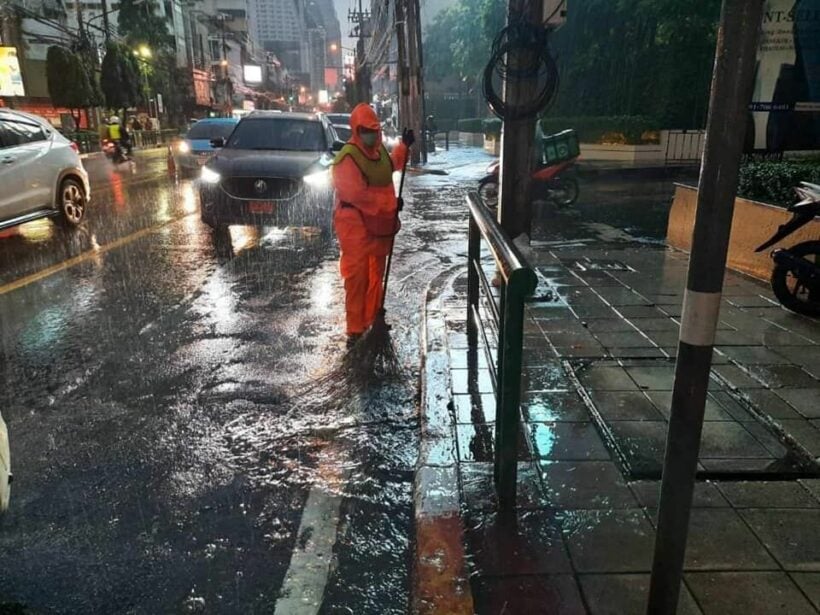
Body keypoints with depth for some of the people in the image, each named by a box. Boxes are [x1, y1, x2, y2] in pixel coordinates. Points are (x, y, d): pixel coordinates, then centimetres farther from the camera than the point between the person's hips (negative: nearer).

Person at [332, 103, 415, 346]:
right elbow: (357, 194, -27)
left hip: (379, 223, 9)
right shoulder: (348, 157, -20)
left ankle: (373, 319, 33)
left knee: (376, 273, 18)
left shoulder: (378, 149, 8)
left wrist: (404, 145, 24)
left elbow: (390, 166, 32)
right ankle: (355, 330, -1)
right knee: (357, 277, -7)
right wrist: (391, 204, -23)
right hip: (356, 225, -9)